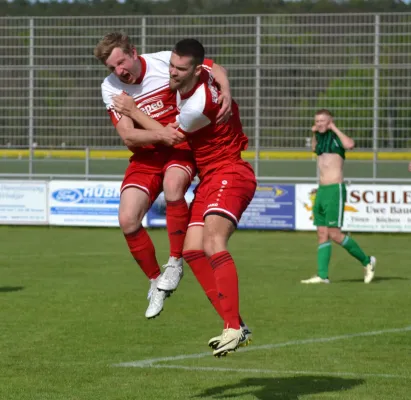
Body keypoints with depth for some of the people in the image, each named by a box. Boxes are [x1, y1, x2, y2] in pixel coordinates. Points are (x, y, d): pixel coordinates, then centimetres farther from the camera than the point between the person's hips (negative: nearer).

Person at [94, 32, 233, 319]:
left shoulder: (165, 61, -14)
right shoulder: (111, 88, -7)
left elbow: (215, 69, -5)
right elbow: (127, 136, -14)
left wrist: (226, 92, -27)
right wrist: (161, 135, -32)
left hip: (181, 146, -3)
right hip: (145, 155, 3)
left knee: (173, 183, -37)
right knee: (127, 219, -13)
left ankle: (175, 263, -19)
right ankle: (156, 281, 10)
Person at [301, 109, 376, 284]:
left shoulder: (336, 138, -6)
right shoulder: (321, 140, 16)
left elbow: (350, 144, -30)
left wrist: (334, 128, -16)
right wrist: (315, 133, 23)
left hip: (335, 190, -8)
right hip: (321, 191, 8)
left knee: (334, 234, -11)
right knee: (322, 234, 3)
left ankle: (367, 261, 3)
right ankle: (322, 275, 0)